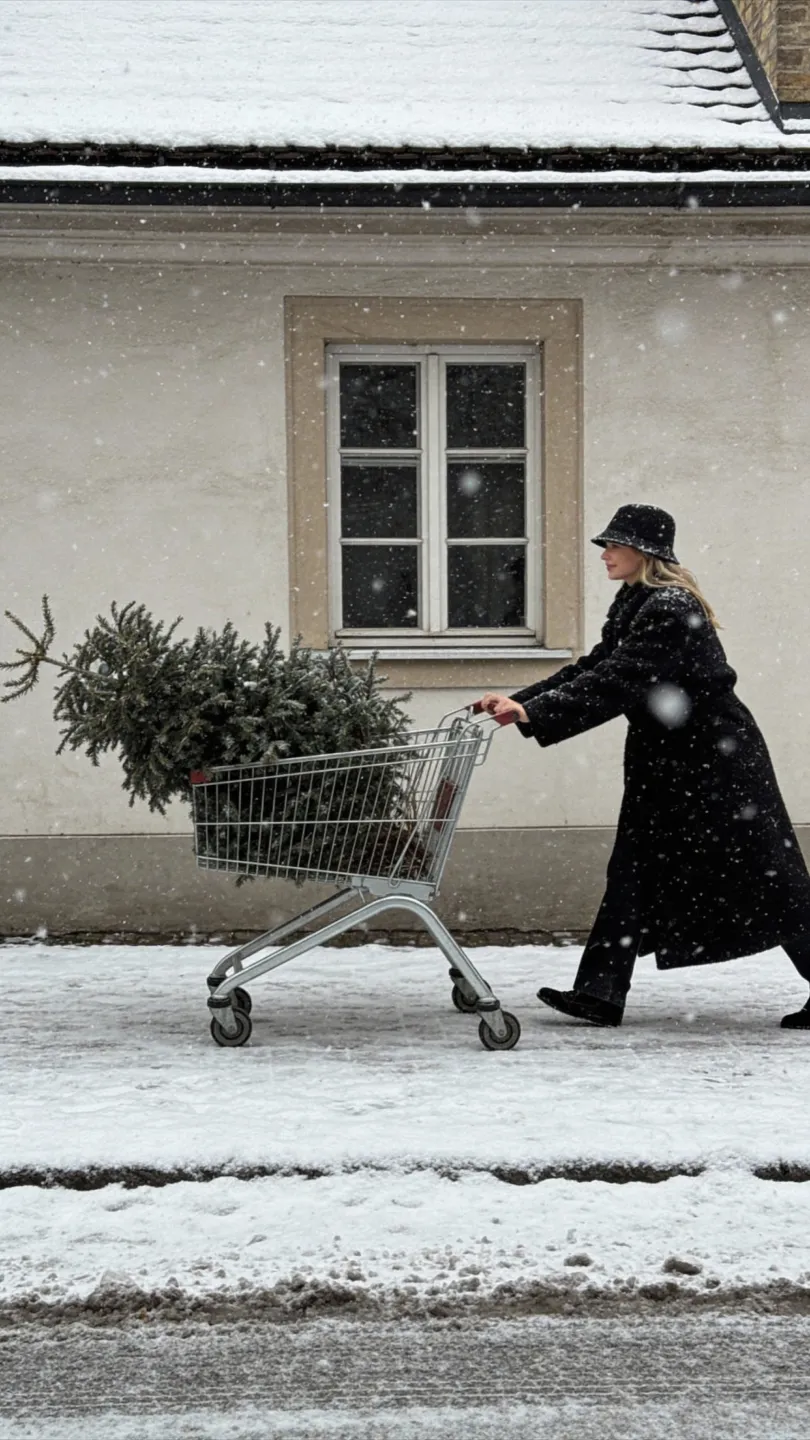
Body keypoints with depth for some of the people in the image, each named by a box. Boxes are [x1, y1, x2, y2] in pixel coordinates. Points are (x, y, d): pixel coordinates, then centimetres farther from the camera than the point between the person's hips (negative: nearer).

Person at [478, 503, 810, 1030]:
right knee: (634, 869, 2)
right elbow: (594, 668, 9)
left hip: (717, 758, -10)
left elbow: (616, 683, -28)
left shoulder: (671, 609, -22)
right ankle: (601, 993, 0)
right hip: (665, 759, 10)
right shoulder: (634, 604, 10)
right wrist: (518, 700, -1)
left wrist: (534, 714, -31)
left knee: (765, 880, -1)